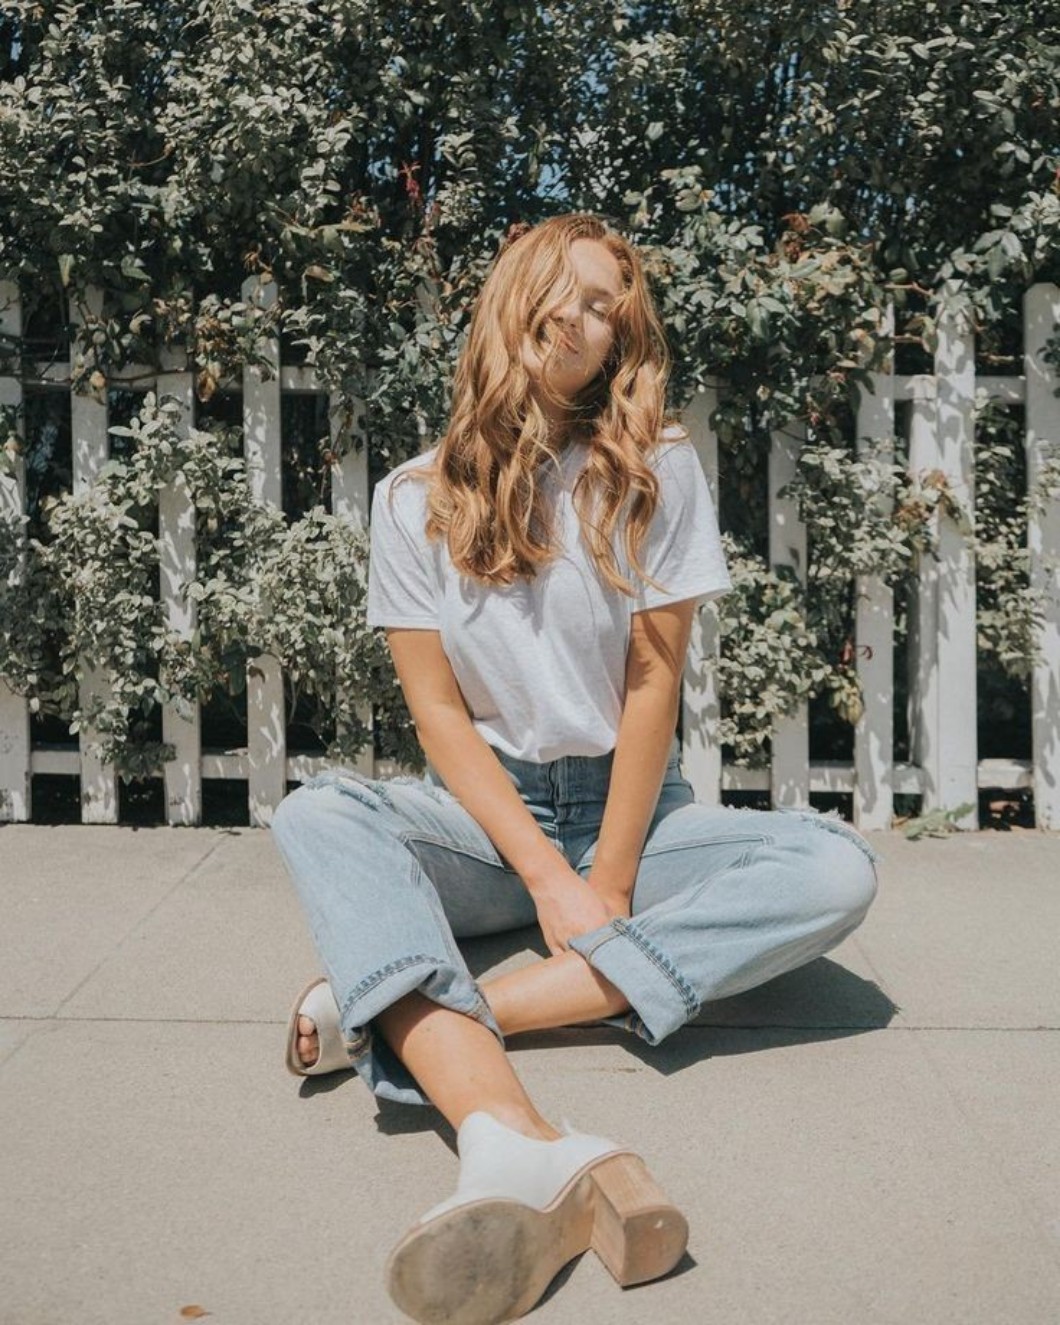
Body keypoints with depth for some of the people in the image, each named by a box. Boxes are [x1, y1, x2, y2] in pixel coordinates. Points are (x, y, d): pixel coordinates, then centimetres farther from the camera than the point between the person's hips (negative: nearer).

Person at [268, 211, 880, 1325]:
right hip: (484, 814, 0)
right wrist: (550, 881, -18)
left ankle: (400, 1015, -37)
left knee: (837, 866, -27)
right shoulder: (416, 497, -1)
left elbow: (652, 687, -5)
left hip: (631, 809, 0)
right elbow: (438, 715, -6)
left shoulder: (658, 472, -2)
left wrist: (611, 879, -12)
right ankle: (519, 1149, -54)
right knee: (315, 813, -29)